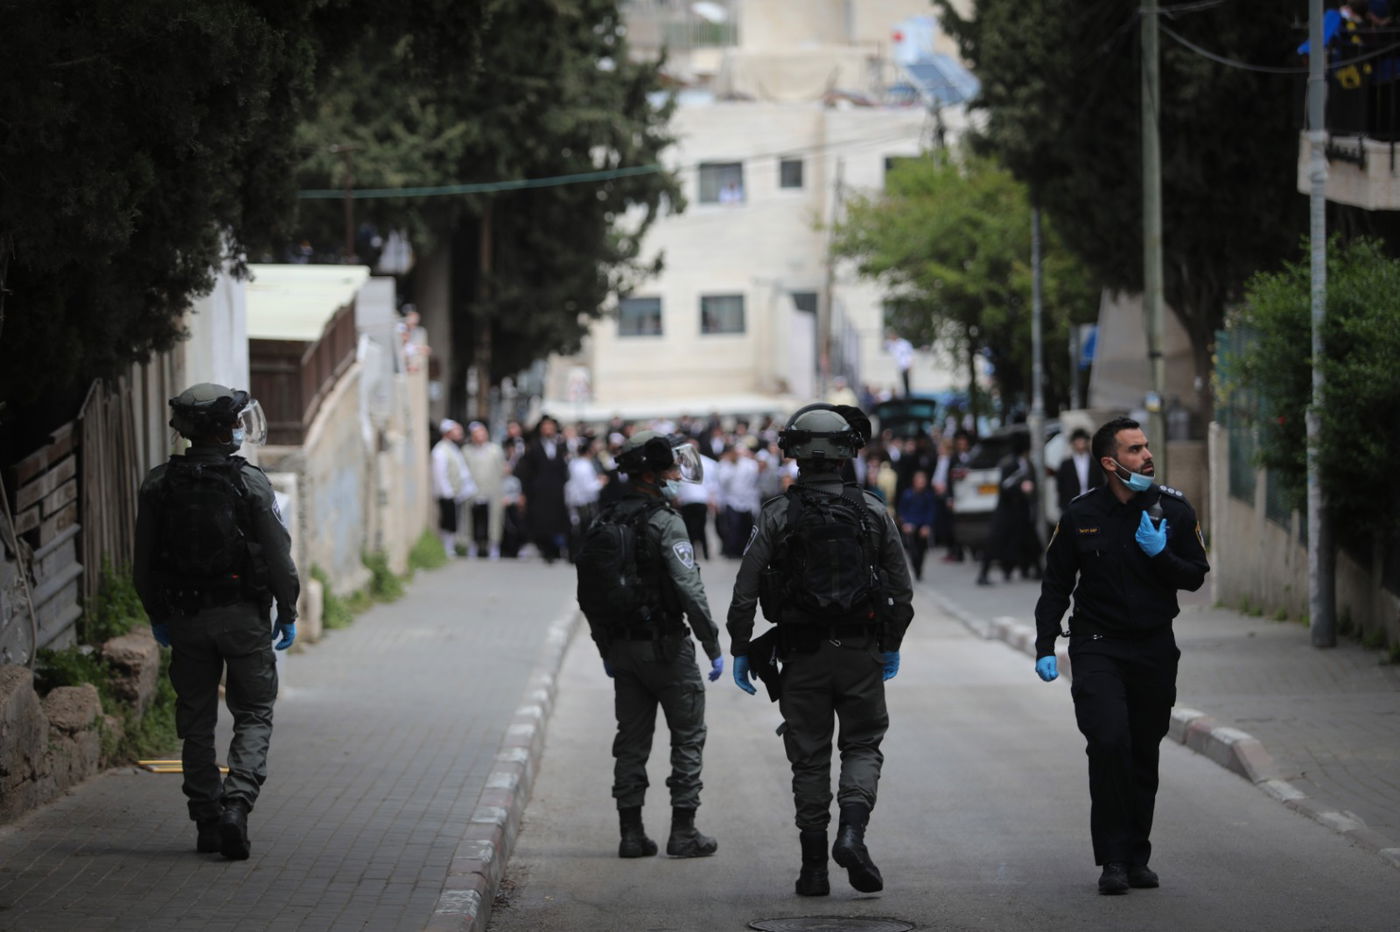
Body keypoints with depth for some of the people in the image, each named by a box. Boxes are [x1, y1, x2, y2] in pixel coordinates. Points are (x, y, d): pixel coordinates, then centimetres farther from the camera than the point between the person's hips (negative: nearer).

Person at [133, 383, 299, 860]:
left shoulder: (158, 485, -1)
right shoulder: (250, 482, -10)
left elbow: (144, 563, 5)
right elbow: (278, 556, -8)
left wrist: (158, 616, 16)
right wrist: (288, 613, 4)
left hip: (186, 620, 3)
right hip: (244, 617, -3)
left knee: (196, 721, 11)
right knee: (253, 715, 6)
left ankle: (207, 821, 12)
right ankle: (237, 802, -14)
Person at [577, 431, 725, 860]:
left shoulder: (602, 523, 7)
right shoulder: (665, 523, -14)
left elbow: (587, 595, 11)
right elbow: (689, 589, -20)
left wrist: (606, 650, 20)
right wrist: (714, 647, -12)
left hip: (622, 647, 6)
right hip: (666, 646, -6)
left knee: (631, 741, 11)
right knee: (688, 736, 5)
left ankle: (631, 833, 10)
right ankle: (683, 832, 4)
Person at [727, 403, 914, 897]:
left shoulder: (776, 516, -5)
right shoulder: (873, 511, 1)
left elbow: (745, 592, -6)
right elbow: (901, 589, 6)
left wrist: (740, 651, 5)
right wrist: (892, 646, 18)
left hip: (802, 654, 0)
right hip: (860, 652, 0)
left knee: (809, 759, 8)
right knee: (863, 745, 12)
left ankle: (814, 866, 10)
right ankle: (852, 831, -12)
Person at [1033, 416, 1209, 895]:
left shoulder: (1174, 509, 1)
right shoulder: (1081, 515, -2)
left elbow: (1195, 576, 3)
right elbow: (1055, 586, 6)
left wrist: (1160, 555, -15)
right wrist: (1045, 647, 0)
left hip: (1154, 649, 2)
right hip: (1097, 646, -2)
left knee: (1143, 756, 8)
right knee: (1109, 742, -18)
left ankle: (1137, 856, 20)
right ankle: (1113, 859, -13)